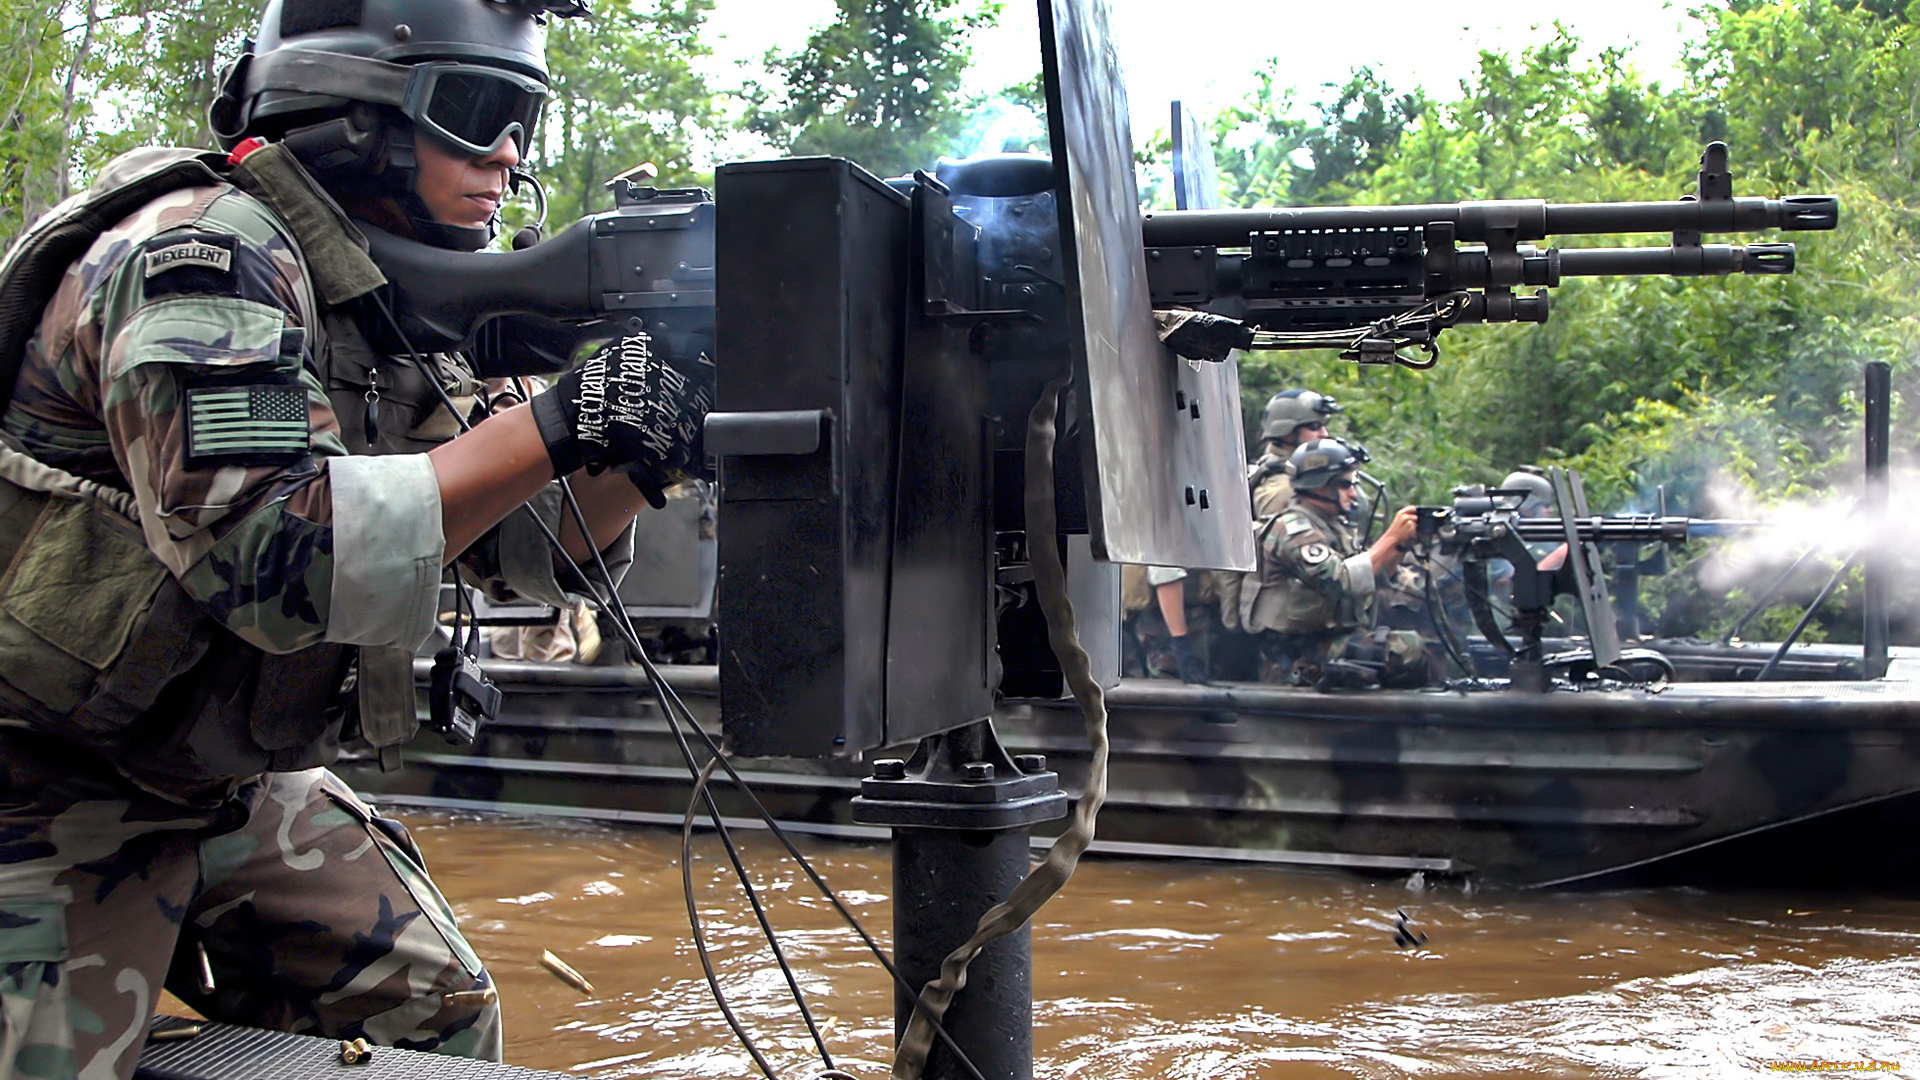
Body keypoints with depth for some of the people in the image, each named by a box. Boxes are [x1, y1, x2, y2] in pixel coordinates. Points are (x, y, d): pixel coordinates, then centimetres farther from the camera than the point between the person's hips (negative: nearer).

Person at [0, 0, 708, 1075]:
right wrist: (555, 425, -35)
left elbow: (531, 547, 5)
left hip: (237, 781, 8)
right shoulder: (207, 248, -22)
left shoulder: (397, 312, 4)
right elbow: (259, 552, -36)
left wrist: (657, 436, -15)